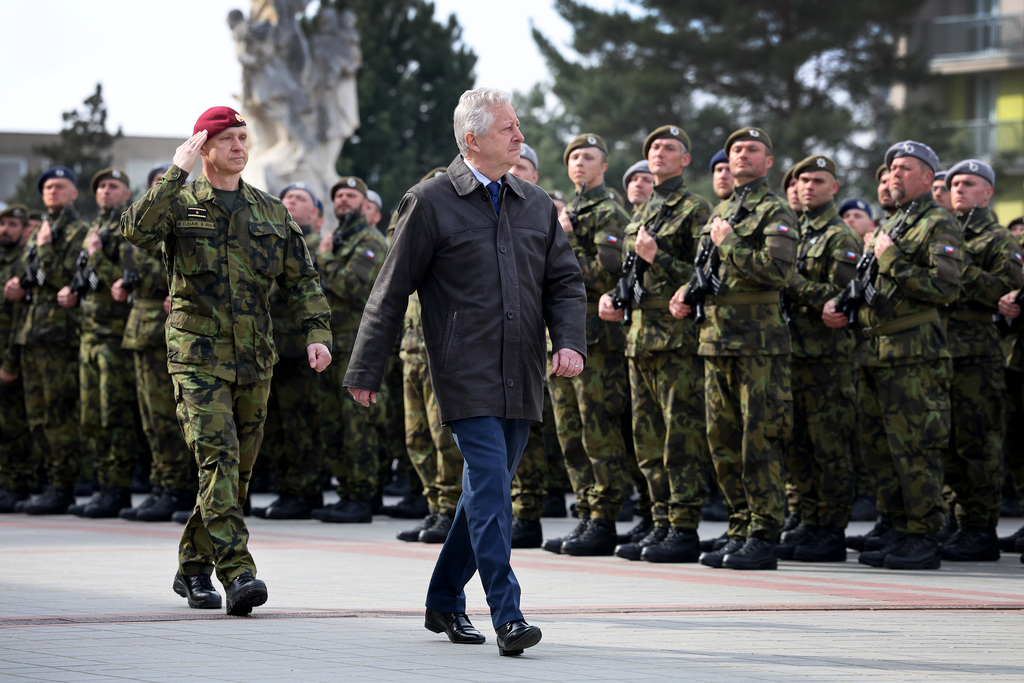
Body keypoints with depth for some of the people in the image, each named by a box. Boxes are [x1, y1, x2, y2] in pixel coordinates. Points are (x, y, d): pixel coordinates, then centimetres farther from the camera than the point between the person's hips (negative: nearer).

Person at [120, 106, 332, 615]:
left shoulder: (271, 212, 13)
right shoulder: (180, 204, 2)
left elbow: (301, 278, 15)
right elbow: (137, 229, -19)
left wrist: (317, 332, 1)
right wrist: (175, 172, -18)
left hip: (254, 358, 5)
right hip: (198, 356, -5)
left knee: (238, 467, 8)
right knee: (218, 457, -17)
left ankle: (193, 566, 22)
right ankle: (237, 573, -24)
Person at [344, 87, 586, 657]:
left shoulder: (537, 204, 12)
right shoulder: (431, 203, -3)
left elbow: (566, 282, 14)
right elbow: (393, 291, -1)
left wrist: (570, 342, -5)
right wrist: (367, 371, 0)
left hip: (522, 376, 6)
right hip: (467, 374, -6)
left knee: (487, 491, 12)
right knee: (490, 487, -14)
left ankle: (445, 601, 26)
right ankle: (508, 616, -15)